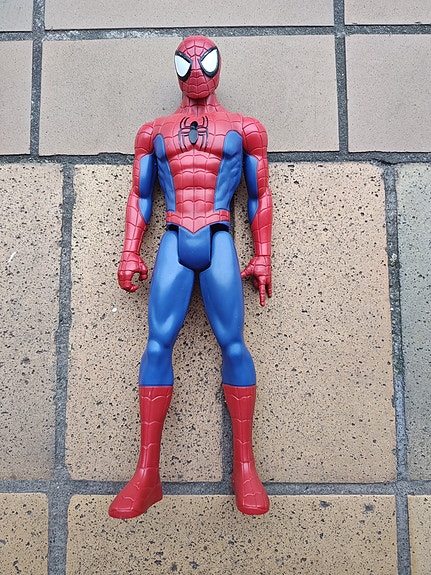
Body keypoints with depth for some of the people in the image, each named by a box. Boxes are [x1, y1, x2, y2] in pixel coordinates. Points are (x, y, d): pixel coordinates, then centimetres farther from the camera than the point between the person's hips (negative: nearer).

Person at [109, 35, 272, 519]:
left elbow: (260, 197, 13)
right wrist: (130, 254, 8)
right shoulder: (154, 132, 21)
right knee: (158, 343, -9)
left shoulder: (244, 129, 16)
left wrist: (262, 258, 5)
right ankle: (147, 474, -4)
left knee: (232, 343, -9)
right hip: (174, 245, 2)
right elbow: (139, 196, 18)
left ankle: (244, 467, 0)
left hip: (219, 245, -1)